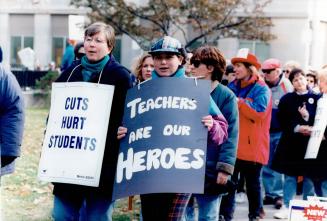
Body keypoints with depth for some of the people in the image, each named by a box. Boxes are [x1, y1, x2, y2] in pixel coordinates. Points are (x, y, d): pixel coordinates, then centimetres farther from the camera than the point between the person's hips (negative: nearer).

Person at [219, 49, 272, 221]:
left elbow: (259, 114, -19)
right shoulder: (233, 87, 12)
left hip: (251, 146, -5)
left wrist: (239, 102, -21)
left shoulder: (261, 89, -5)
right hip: (232, 144, 5)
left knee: (253, 184, 7)